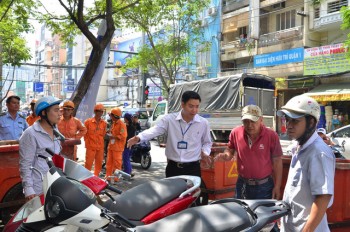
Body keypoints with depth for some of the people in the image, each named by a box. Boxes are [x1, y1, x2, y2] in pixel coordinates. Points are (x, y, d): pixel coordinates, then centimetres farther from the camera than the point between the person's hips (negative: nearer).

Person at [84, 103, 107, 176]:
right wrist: (87, 143, -2)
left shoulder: (104, 123, 5)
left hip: (100, 147, 4)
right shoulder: (88, 121, -5)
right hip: (91, 147, -4)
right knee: (88, 163, -1)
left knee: (99, 164, 11)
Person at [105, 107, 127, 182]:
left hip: (117, 147, -9)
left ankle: (116, 178, 9)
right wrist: (110, 132, 7)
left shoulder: (121, 124, -13)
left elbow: (123, 136, -18)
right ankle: (108, 176, 20)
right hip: (111, 146, 9)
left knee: (117, 163, 0)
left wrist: (114, 137, -18)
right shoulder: (113, 123, 15)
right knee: (109, 162, 12)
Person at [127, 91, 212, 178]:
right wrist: (138, 137, -35)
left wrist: (205, 152, -6)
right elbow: (154, 130, -17)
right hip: (173, 167, 0)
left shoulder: (203, 123, 0)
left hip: (193, 168, 0)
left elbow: (207, 142, 15)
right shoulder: (169, 119, -4)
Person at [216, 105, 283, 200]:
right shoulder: (235, 133, -7)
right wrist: (225, 155, -15)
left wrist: (277, 186, -5)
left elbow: (277, 162, -5)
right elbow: (230, 151, 9)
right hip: (242, 185, 2)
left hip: (264, 186, -2)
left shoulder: (271, 135, -13)